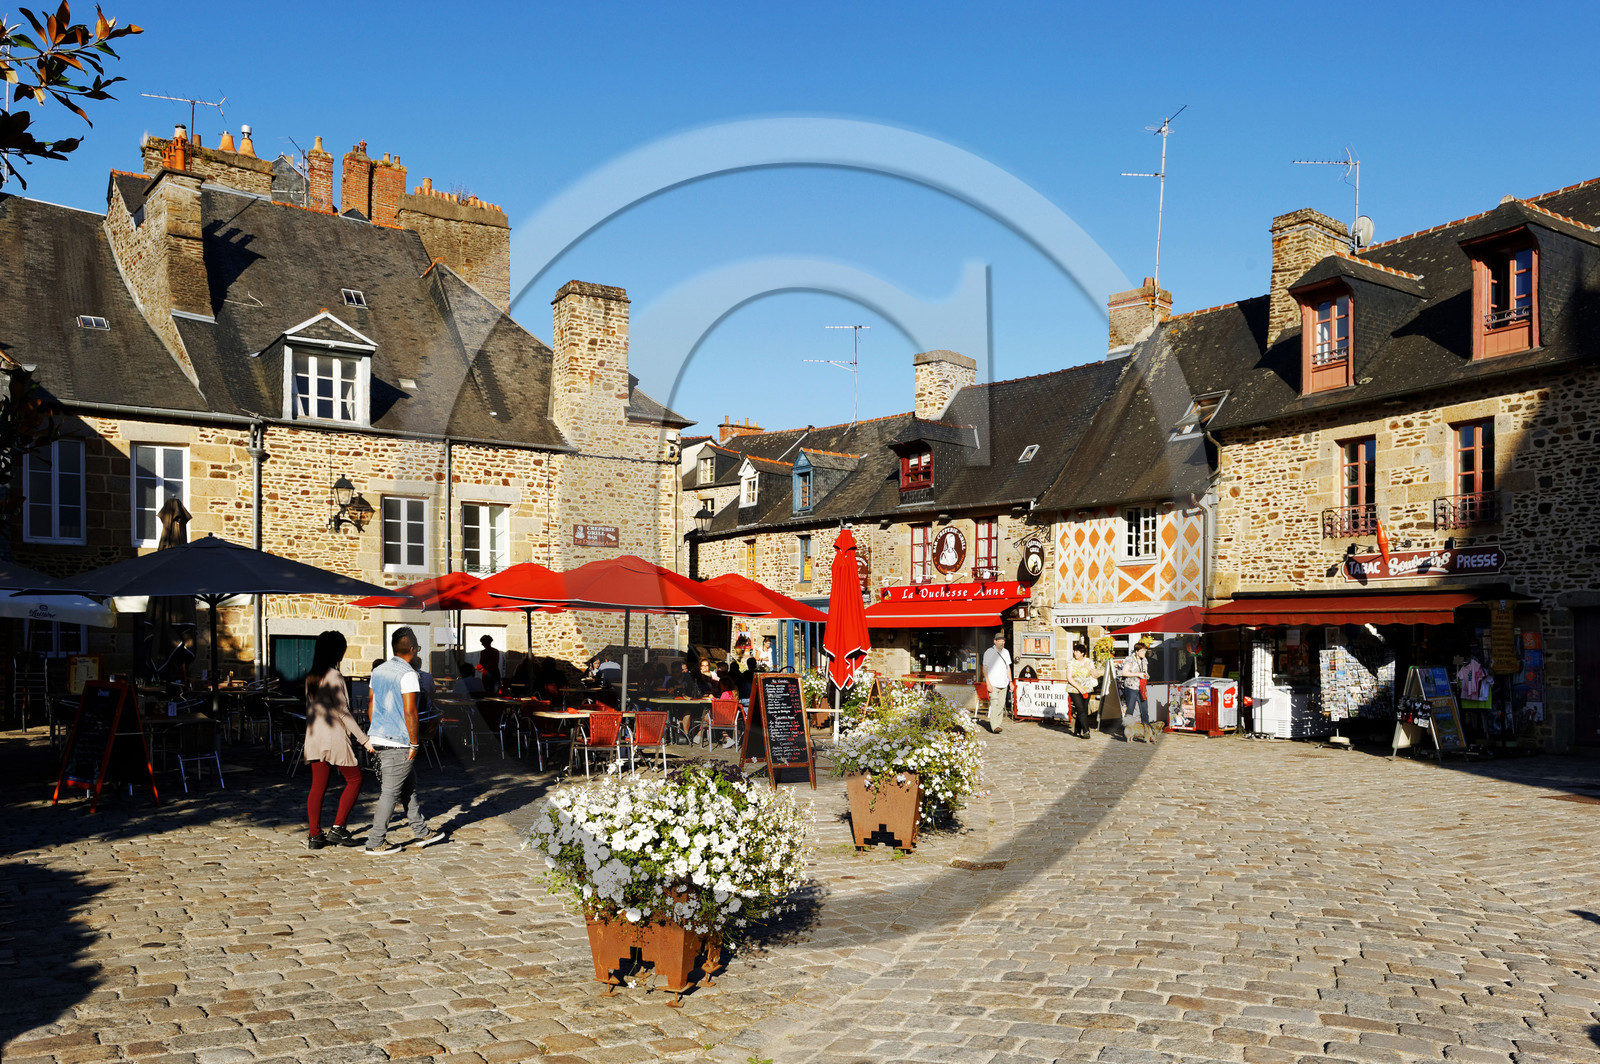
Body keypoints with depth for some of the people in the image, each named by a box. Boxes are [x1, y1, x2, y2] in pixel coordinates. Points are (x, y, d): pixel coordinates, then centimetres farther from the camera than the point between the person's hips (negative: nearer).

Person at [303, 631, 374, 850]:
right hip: (334, 737, -8)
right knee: (354, 779, 6)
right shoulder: (334, 677, -14)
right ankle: (337, 828, 3)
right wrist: (364, 739, -12)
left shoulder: (311, 677, 10)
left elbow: (311, 709, 17)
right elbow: (343, 712, -15)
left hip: (314, 738, 8)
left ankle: (315, 835, 10)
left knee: (318, 786, 9)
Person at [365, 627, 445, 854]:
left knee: (409, 787, 17)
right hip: (398, 742, -9)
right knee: (390, 792, -1)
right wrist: (414, 743, -12)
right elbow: (409, 712, -20)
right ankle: (376, 842, 4)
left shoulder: (378, 670, 11)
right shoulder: (408, 674, -15)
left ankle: (422, 832, 25)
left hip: (379, 737, 9)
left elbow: (372, 704, 17)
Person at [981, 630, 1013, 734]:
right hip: (993, 683, -5)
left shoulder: (1006, 652, 13)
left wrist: (1010, 682, 15)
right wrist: (988, 684, -13)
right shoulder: (989, 652, -4)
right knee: (994, 704, -14)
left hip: (1003, 683, 6)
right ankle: (994, 726, -18)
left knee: (1001, 705, 4)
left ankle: (997, 724, 11)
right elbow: (985, 669, -5)